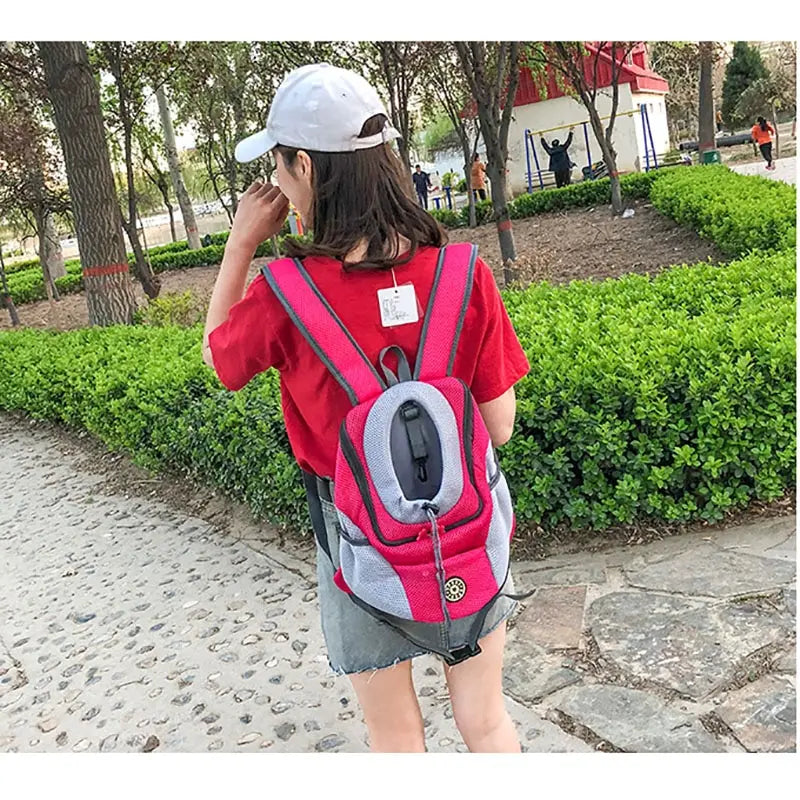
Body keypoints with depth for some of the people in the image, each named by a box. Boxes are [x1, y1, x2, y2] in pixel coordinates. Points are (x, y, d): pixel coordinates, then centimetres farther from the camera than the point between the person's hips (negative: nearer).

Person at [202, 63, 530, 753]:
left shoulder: (283, 295, -21)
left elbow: (216, 351, 3)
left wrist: (242, 241, 2)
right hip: (467, 538, 2)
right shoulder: (465, 274, -16)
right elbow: (500, 426, -8)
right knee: (486, 722, 24)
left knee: (397, 740, 22)